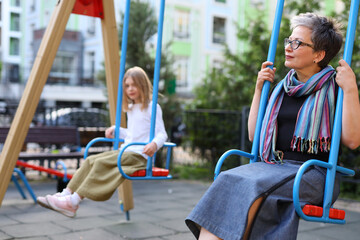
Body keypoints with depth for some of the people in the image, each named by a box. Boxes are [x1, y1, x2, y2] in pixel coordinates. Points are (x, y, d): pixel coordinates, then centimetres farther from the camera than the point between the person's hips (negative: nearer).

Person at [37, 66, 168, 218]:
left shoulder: (152, 107, -5)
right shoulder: (130, 109, 20)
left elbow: (162, 134, -10)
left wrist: (154, 144, -30)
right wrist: (115, 130, 18)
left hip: (139, 156, -8)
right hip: (124, 152, 8)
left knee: (102, 163, -26)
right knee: (90, 160, -12)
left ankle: (73, 202, -30)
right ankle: (66, 194, -20)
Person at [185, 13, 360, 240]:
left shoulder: (333, 88, 3)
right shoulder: (282, 88, 18)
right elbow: (254, 134, 21)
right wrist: (259, 87, 17)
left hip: (312, 172, -5)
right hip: (272, 166, 5)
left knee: (253, 187, -33)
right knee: (228, 181, -26)